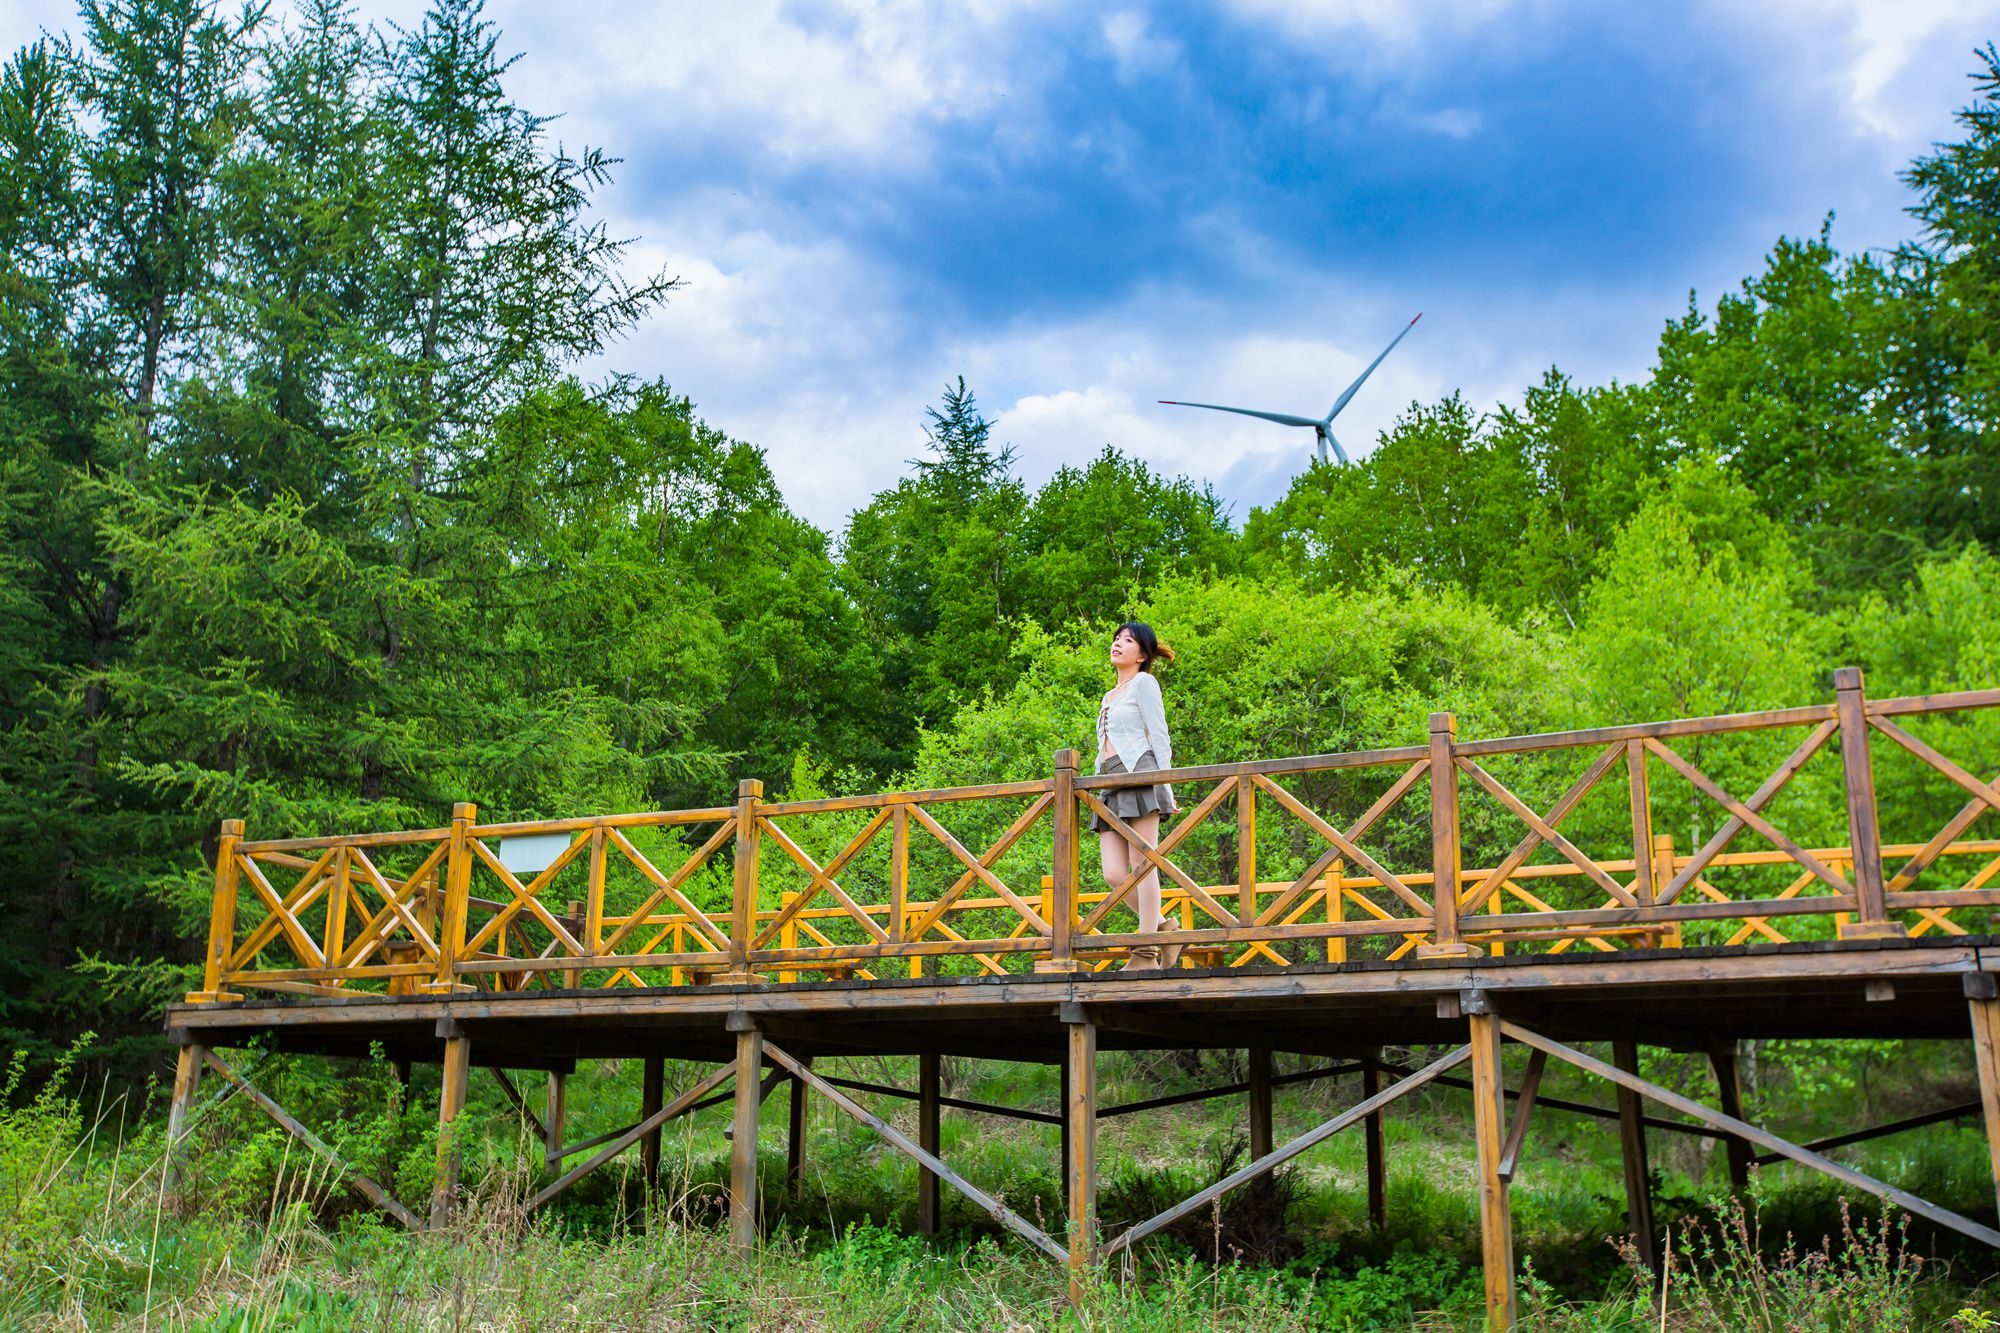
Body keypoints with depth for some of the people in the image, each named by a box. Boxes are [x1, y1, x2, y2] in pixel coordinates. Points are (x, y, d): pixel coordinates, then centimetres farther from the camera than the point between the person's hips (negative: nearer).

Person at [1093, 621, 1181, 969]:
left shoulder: (1143, 683, 5)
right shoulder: (1110, 696, 28)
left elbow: (1159, 737, -2)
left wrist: (1165, 785, -10)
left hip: (1139, 775, -8)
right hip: (1111, 785, 8)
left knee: (1142, 866, -9)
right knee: (1114, 874, -4)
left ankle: (1146, 954, -8)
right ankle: (1164, 930, 9)